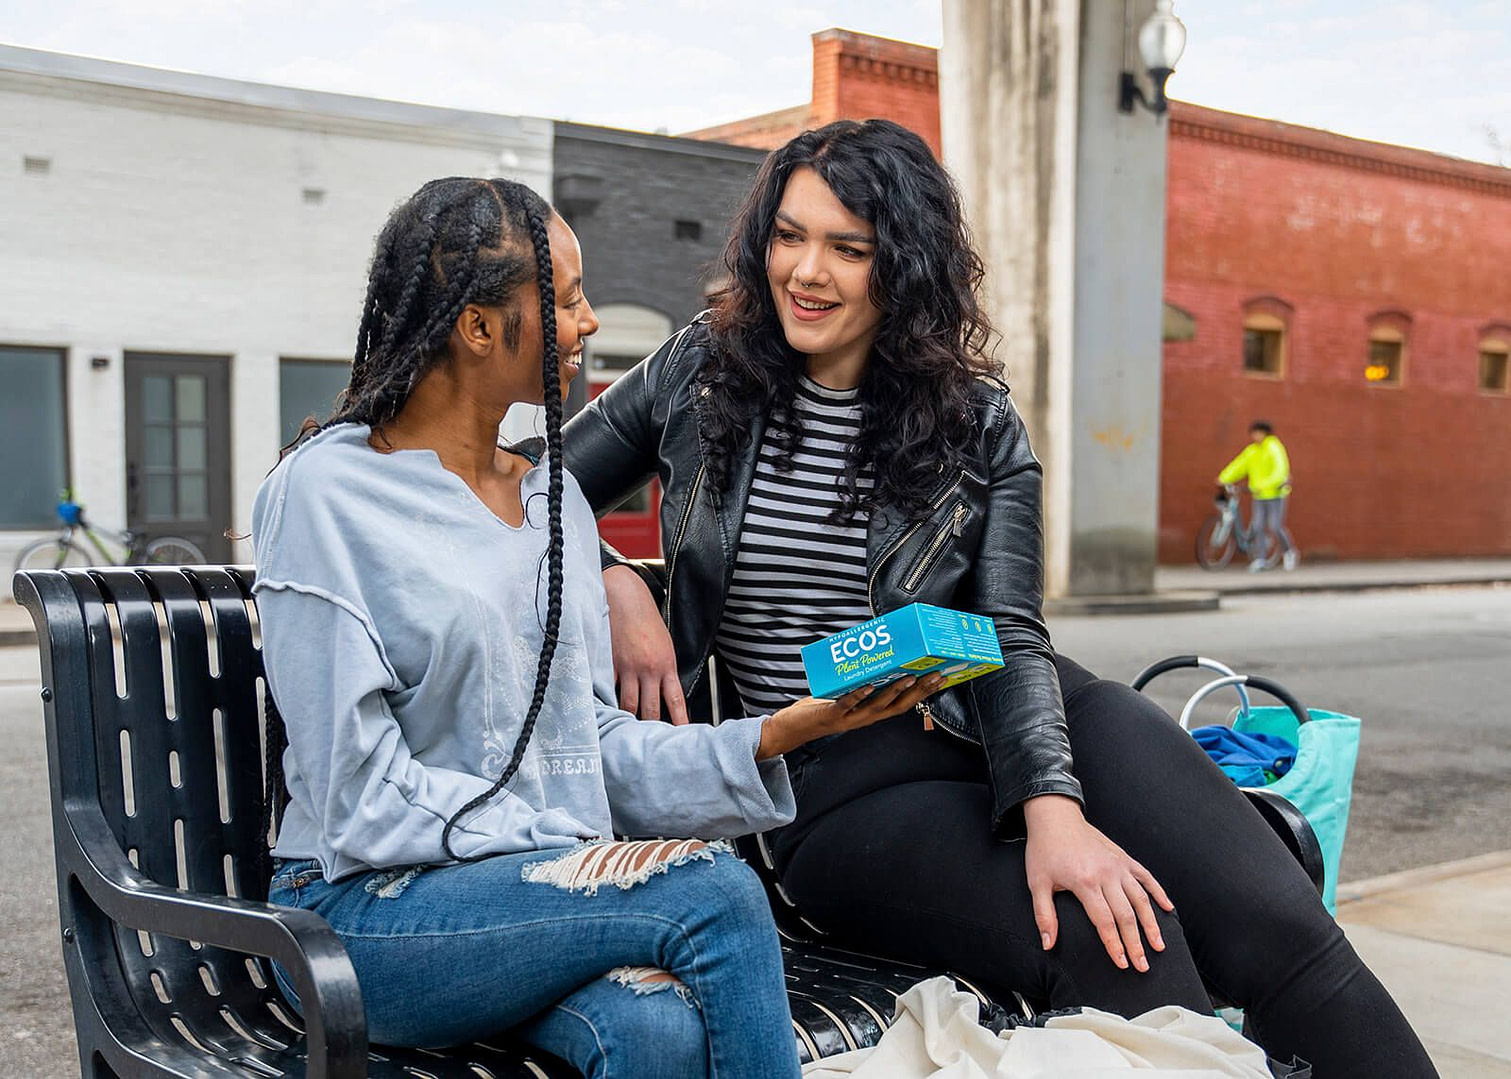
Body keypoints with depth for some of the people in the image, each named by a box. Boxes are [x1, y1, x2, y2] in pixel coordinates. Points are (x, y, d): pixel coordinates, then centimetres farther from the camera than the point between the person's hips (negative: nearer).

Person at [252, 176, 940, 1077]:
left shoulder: (555, 495, 14)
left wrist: (773, 736, -3)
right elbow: (365, 798, -12)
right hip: (372, 910, -4)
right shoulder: (325, 493, -6)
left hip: (552, 878, 5)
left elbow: (594, 744, 10)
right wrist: (582, 852, -18)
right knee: (714, 891, -27)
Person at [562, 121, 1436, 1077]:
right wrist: (616, 584, -9)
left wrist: (1052, 803, -22)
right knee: (1115, 952, -27)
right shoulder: (700, 377, 5)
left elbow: (1012, 637, -4)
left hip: (987, 732, 2)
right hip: (835, 788, -1)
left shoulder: (976, 425, 5)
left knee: (1271, 924, -23)